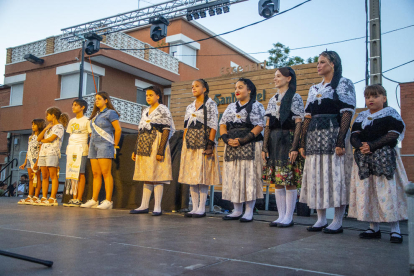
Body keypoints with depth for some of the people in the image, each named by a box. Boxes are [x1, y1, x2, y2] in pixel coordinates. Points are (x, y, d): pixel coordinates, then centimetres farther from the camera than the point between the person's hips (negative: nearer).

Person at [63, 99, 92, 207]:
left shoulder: (86, 120, 1)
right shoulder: (71, 121, 20)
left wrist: (90, 149, -11)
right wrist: (69, 147, 11)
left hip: (81, 149, -7)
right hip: (71, 148, 7)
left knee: (80, 173, -9)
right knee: (71, 174, 2)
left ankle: (79, 199, -8)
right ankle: (74, 198, 5)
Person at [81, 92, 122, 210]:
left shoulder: (110, 113, -3)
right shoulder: (95, 115, 21)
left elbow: (118, 129, -8)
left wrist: (115, 144, -4)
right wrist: (90, 143, 14)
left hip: (104, 145, -8)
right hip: (94, 145, 8)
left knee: (106, 173, -11)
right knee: (96, 174, 6)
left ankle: (108, 201, -11)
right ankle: (94, 200, 7)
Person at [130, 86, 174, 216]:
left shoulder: (163, 110, -4)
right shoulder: (145, 111, 17)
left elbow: (167, 131, -11)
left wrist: (161, 151, -19)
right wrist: (135, 150, 15)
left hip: (156, 145, -7)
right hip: (144, 147, 7)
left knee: (156, 176, -6)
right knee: (146, 177, 8)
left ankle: (157, 207, -2)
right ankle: (144, 206, 13)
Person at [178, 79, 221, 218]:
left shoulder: (210, 104, 0)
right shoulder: (190, 107, 18)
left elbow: (213, 126, -8)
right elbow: (186, 127, 17)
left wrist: (210, 145, -16)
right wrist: (184, 144, 9)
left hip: (203, 142, -6)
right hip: (190, 143, 7)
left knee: (202, 176, -7)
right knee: (191, 176, 4)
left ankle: (201, 208, 0)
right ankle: (195, 208, 10)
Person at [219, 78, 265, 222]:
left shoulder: (256, 106, 2)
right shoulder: (231, 107, 19)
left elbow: (259, 126, -9)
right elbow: (222, 125, 15)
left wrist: (242, 140, -17)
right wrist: (227, 139, -5)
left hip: (250, 147, -5)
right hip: (231, 147, 6)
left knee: (249, 176, -6)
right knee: (233, 177, 5)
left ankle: (249, 211, 2)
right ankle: (237, 210, 14)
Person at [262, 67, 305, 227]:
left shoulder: (295, 97, -1)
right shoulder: (273, 100, 17)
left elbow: (299, 124, -8)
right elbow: (268, 126, 14)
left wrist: (294, 147, -16)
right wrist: (265, 147, 7)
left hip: (288, 140, -6)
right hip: (274, 142, 6)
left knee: (290, 181, -4)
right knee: (277, 180, 7)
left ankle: (288, 217, 5)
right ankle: (281, 216, 14)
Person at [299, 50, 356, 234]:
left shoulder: (344, 84, 2)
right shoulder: (314, 89, 19)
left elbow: (347, 114, -8)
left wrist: (341, 141, -18)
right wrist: (302, 143, 9)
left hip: (333, 135, -6)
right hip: (314, 137, 6)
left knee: (336, 176, -4)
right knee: (316, 177, 5)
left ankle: (337, 222, 4)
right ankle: (321, 220, 14)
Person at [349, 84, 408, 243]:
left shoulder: (390, 114, 3)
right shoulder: (361, 117, 16)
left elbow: (393, 136, -9)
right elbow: (354, 136, 8)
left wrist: (372, 146, -16)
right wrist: (360, 146, -14)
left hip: (384, 157, -4)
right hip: (364, 159, 5)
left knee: (387, 191, -8)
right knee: (367, 192, 5)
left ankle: (395, 229, 1)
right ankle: (374, 228, 15)